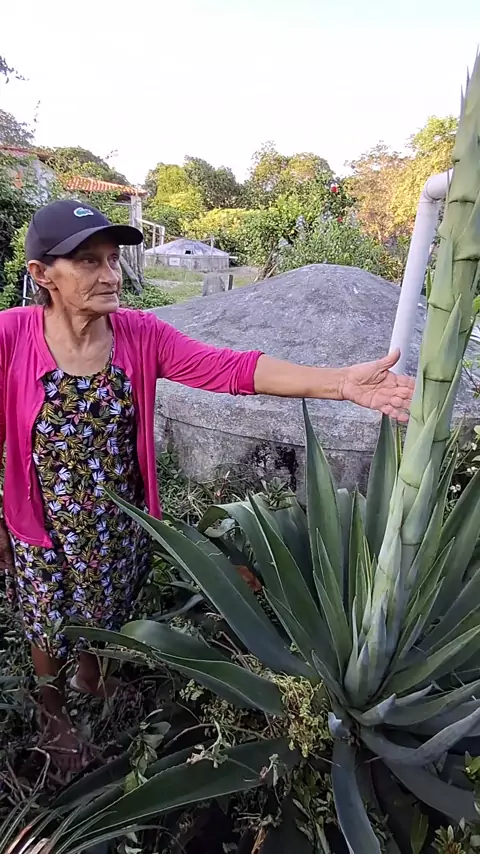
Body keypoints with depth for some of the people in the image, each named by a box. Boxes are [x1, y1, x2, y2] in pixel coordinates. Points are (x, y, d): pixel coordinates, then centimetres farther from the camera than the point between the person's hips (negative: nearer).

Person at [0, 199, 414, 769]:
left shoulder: (139, 333, -16)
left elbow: (229, 368, -26)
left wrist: (341, 383, -37)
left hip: (119, 524, 3)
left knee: (105, 613, 29)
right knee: (50, 628, 23)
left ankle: (90, 677, 63)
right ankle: (53, 713, 56)